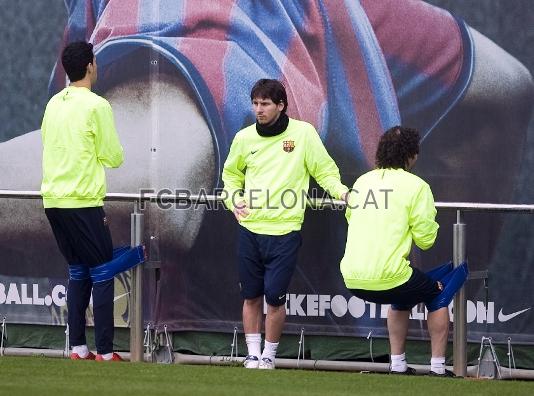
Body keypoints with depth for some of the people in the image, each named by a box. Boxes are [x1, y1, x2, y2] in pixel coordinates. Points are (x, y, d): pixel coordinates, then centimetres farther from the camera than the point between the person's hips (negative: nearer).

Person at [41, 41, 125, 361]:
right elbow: (114, 157, -8)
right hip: (83, 202, -7)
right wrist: (106, 153, 14)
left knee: (78, 273, 14)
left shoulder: (54, 104, 10)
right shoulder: (96, 106, -10)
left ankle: (78, 349, 10)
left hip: (53, 201, 7)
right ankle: (105, 352, -4)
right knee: (102, 275, -1)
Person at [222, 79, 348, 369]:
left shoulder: (303, 133, -4)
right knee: (251, 296, 8)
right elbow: (231, 174, 22)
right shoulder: (244, 138, 5)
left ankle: (269, 355, 14)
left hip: (285, 231, -3)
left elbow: (325, 171, 2)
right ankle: (253, 354, 19)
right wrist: (234, 200, 5)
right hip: (250, 228, 3)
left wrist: (341, 191, -16)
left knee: (274, 297, -2)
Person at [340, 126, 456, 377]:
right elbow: (425, 239, -4)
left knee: (403, 298, 35)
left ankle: (397, 365, 31)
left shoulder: (362, 181, 13)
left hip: (352, 280, 6)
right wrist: (429, 216, 17)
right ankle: (438, 367, 19)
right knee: (437, 295, 22)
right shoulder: (415, 186, -4)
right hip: (387, 278, -6)